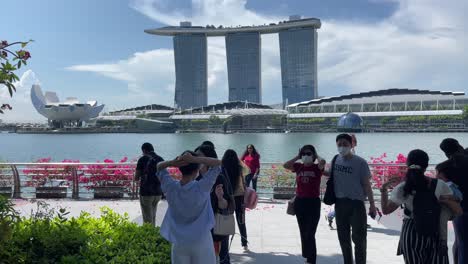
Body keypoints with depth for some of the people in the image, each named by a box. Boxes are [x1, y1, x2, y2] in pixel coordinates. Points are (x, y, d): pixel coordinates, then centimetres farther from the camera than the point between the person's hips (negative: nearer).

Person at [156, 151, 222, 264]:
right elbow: (218, 163, -14)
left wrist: (173, 162, -17)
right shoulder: (201, 187, -21)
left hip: (179, 242, 3)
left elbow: (159, 167, 4)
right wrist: (193, 159, -25)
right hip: (201, 241, -3)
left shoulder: (170, 187, -13)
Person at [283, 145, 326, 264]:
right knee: (303, 232, 16)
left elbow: (323, 162, -26)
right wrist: (297, 157, -3)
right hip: (300, 201, 4)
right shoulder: (298, 166, 4)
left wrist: (316, 156, -7)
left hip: (313, 202, -4)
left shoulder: (317, 167, -4)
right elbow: (285, 165, -12)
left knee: (310, 234, -5)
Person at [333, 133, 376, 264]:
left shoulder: (360, 162, -11)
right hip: (340, 203, 5)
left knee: (359, 238, 0)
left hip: (356, 203, -5)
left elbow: (366, 184, -8)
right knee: (343, 238, 15)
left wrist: (372, 204, -9)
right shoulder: (335, 160, 2)